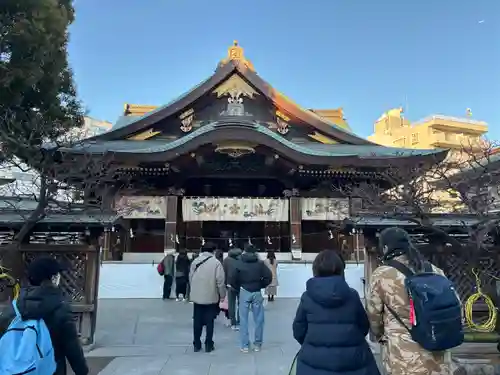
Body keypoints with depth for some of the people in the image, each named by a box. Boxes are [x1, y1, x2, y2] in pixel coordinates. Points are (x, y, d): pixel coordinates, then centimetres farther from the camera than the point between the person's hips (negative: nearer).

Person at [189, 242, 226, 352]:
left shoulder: (195, 262, 2)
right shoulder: (216, 262, -12)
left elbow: (190, 278, 9)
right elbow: (220, 281, -13)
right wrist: (222, 295, 0)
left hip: (196, 296, 4)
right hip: (211, 297, -3)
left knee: (197, 321, 12)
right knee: (209, 321, 7)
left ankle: (196, 344, 20)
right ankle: (208, 345, 13)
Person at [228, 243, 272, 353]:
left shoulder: (240, 263, -2)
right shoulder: (260, 263, 0)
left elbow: (231, 279, -8)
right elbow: (269, 277, -9)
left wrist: (238, 287, 7)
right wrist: (261, 285, 5)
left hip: (244, 292, 0)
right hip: (257, 292, 1)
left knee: (244, 319, 6)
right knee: (258, 319, 9)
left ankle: (244, 345, 9)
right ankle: (257, 344, 14)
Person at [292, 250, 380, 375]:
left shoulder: (307, 297, -7)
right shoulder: (352, 295, -5)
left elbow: (299, 332, 0)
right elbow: (364, 327, 6)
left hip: (315, 364, -1)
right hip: (351, 362, 1)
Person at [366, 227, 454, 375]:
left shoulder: (381, 275, -9)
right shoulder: (434, 271, 3)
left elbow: (373, 315, 1)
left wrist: (381, 336, 21)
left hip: (405, 358, -4)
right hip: (438, 355, 5)